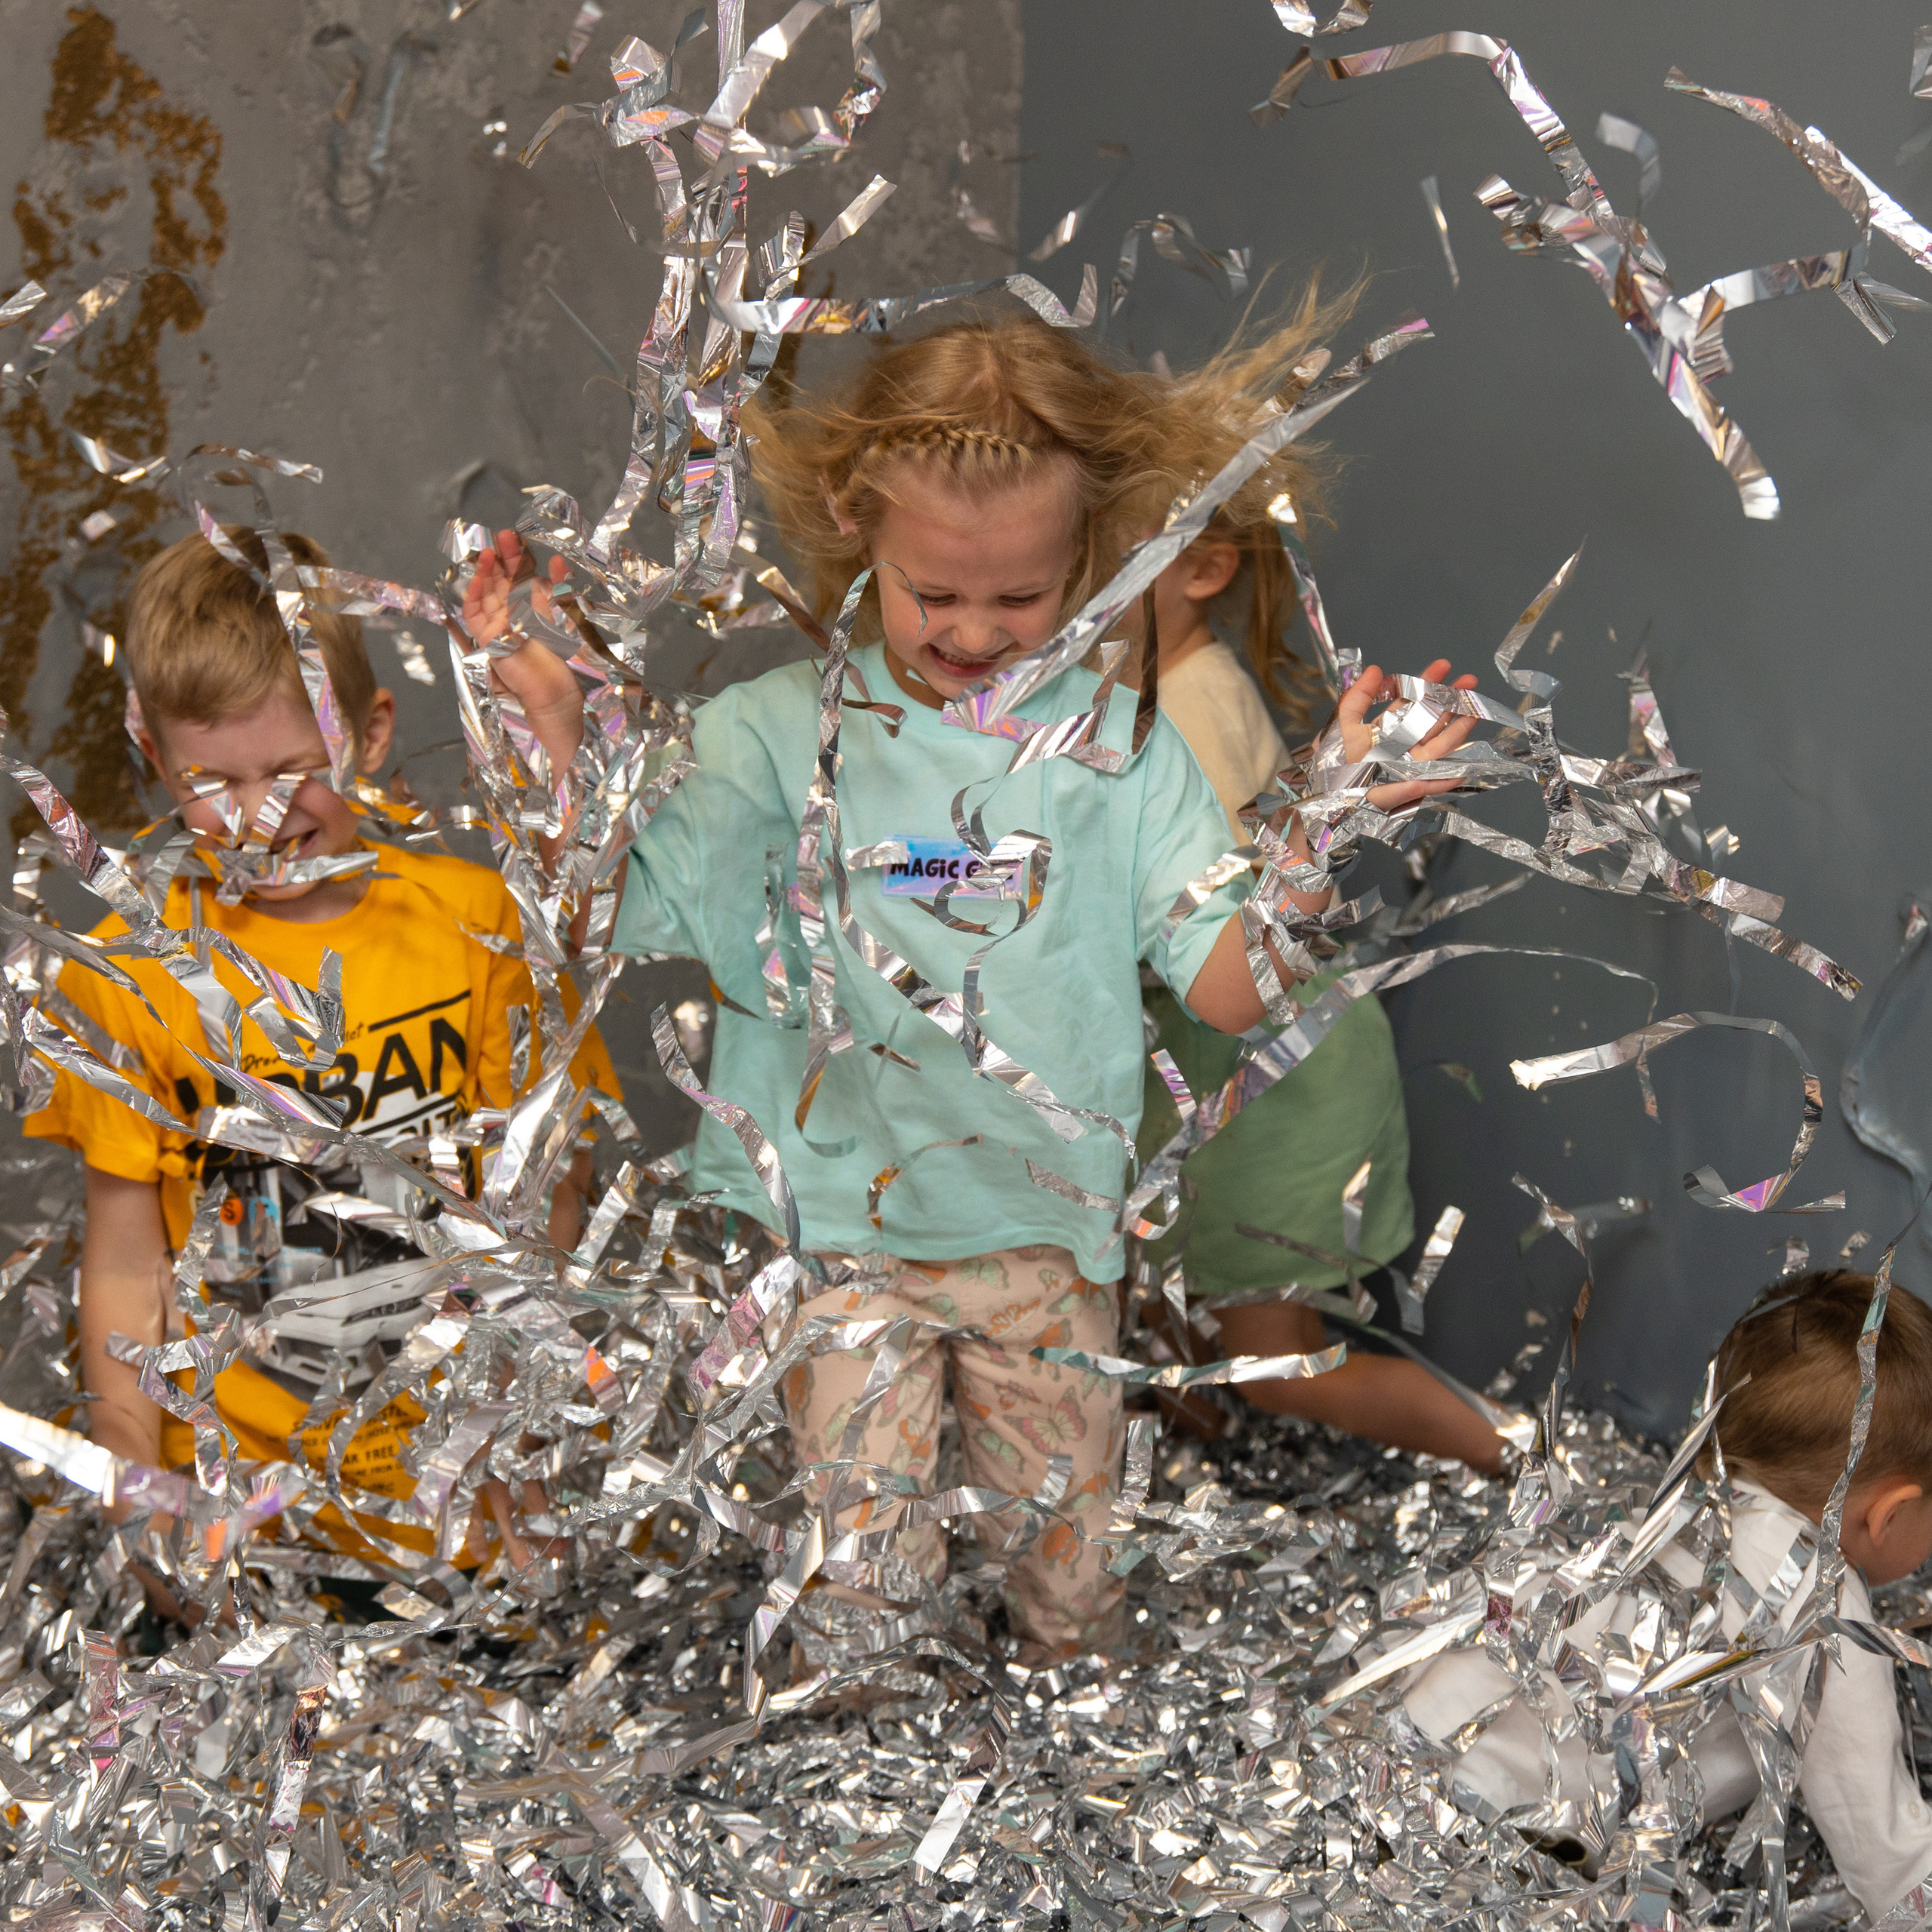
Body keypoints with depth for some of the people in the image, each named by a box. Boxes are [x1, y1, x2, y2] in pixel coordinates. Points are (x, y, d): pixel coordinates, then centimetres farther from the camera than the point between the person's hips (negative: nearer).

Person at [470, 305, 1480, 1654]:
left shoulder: (1122, 748, -2)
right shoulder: (780, 735, -5)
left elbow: (1231, 989, -6)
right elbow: (617, 917, -8)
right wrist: (553, 720, -16)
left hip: (1047, 1230, 1)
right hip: (841, 1225, -1)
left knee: (1070, 1577, 12)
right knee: (864, 1573, 3)